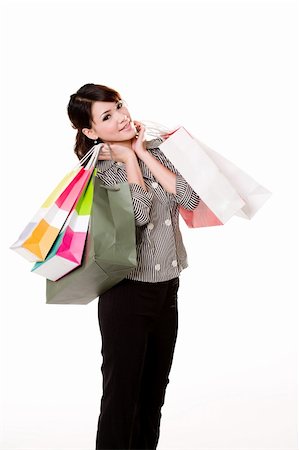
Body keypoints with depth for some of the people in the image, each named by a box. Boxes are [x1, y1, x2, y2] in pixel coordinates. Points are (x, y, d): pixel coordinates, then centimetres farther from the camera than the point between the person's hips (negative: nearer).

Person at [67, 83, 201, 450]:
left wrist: (143, 153, -8)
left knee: (154, 392, 17)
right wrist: (129, 159, -13)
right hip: (127, 292, -5)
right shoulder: (98, 172, -10)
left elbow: (191, 199, -9)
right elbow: (139, 213, -25)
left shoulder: (157, 148, 4)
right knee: (122, 392, 3)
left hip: (167, 289, 6)